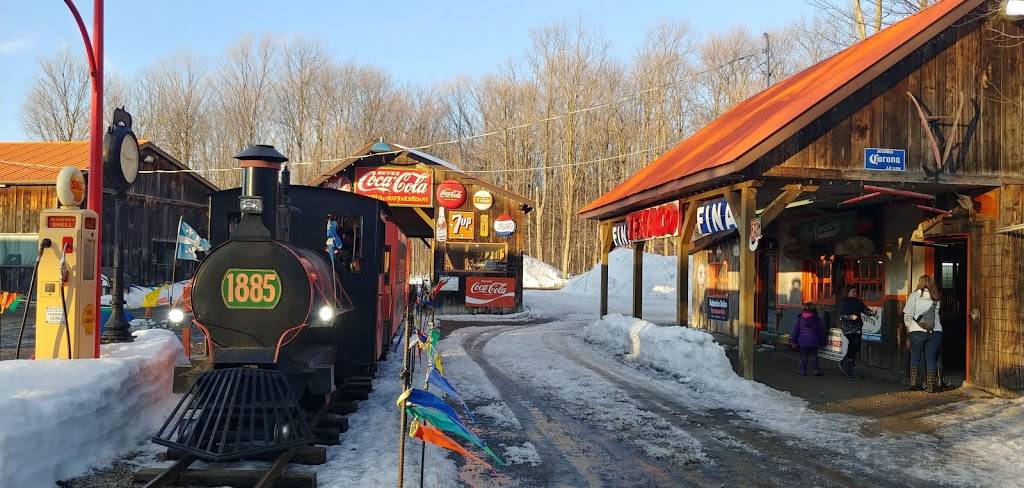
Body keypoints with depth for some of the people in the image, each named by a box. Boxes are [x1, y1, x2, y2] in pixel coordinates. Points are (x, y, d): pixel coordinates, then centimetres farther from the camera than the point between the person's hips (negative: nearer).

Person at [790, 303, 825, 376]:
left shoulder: (800, 318, -1)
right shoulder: (816, 319, -1)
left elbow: (796, 329, 3)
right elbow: (820, 331, 5)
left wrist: (793, 340, 11)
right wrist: (822, 342, 14)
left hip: (803, 340, 0)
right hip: (813, 341, 0)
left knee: (803, 356, 7)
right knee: (814, 356, 9)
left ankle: (802, 370, 8)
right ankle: (816, 371, 9)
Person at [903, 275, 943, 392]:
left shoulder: (914, 295, -1)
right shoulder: (936, 297, 8)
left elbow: (908, 315, -4)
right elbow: (938, 314, 2)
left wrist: (908, 325, 13)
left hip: (918, 331, -2)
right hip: (936, 332, 2)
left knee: (915, 357, 12)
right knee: (931, 358, 6)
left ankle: (913, 382, 9)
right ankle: (930, 385, 6)